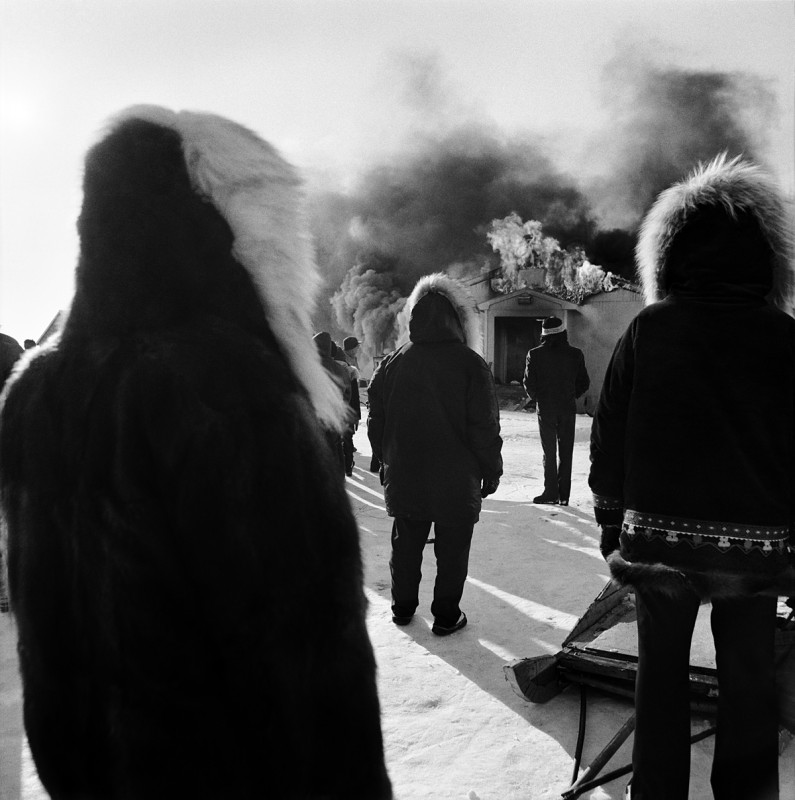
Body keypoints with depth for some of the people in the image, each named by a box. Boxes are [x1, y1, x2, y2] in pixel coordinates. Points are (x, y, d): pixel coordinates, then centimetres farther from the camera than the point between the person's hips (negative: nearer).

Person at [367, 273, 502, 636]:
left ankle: (402, 607, 30)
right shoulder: (470, 364, -12)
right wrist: (491, 469, 0)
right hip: (456, 482, -4)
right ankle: (446, 616, 17)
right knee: (451, 550, 9)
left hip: (403, 479, 4)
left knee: (406, 544, 17)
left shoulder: (391, 364, 0)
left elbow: (376, 422, 7)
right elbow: (485, 426, -11)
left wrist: (386, 462, 18)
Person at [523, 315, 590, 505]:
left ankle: (551, 491, 6)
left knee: (549, 452, 8)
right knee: (565, 452, 8)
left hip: (545, 409, -1)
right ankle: (563, 495, 10)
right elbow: (584, 383, 1)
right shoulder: (575, 354, -3)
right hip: (568, 409, 1)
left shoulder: (535, 354, -7)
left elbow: (529, 383, -7)